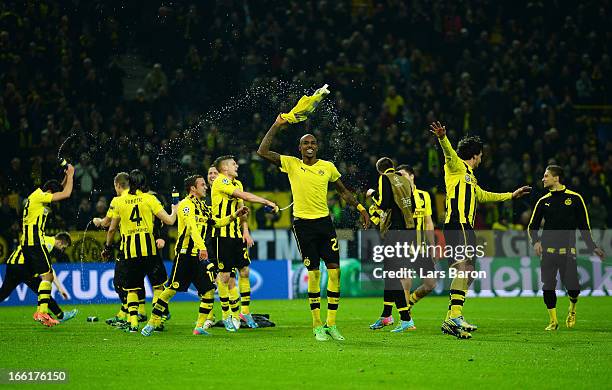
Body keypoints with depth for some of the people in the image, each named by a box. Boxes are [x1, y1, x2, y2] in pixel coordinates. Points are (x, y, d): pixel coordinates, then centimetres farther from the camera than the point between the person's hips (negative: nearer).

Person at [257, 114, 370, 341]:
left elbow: (343, 191, 20)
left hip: (324, 221, 3)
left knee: (334, 270, -4)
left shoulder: (328, 167, 7)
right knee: (313, 273, -3)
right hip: (303, 224, -2)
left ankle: (331, 324, 4)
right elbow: (263, 152, -8)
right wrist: (276, 126, -7)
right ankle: (317, 325, 4)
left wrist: (361, 209, 13)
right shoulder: (291, 164, 1)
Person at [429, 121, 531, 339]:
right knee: (463, 268, -22)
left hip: (465, 228, 10)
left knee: (467, 273, 7)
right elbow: (449, 152, -19)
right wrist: (442, 138, -41)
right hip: (457, 225, -10)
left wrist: (511, 195, 54)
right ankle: (455, 316, -33)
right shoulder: (457, 166, 3)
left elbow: (482, 195, 46)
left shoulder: (469, 176, 30)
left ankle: (450, 321, 6)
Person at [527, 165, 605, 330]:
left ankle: (572, 309, 23)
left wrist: (592, 247, 5)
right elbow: (532, 226, 12)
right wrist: (536, 241, -8)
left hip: (567, 251, -2)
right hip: (547, 251, 2)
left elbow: (584, 225, 9)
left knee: (573, 288, -10)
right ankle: (553, 321, 8)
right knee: (548, 287, -6)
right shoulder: (543, 201, 11)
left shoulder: (575, 198, 4)